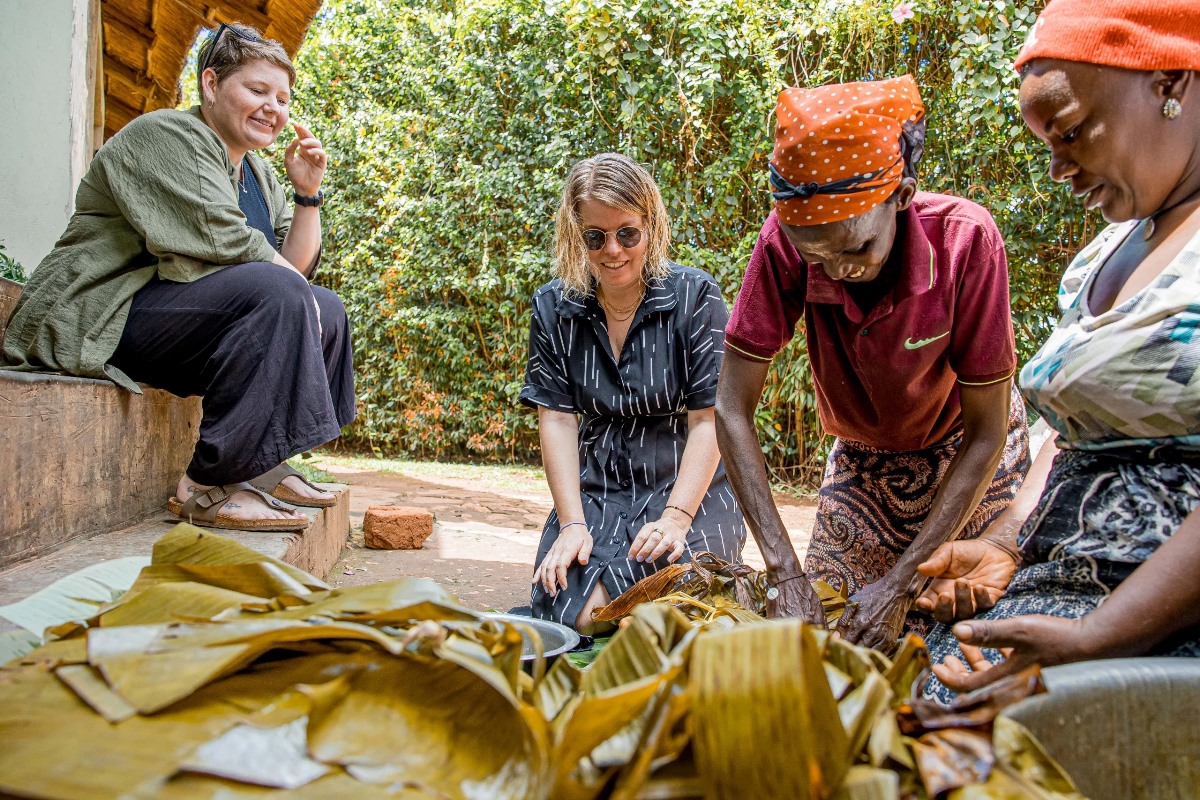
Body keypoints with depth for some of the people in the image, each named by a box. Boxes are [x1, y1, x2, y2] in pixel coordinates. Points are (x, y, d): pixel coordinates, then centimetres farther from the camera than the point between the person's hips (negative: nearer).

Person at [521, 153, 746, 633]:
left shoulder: (696, 297, -7)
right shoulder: (552, 308, 2)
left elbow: (708, 421, -10)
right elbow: (556, 419, -2)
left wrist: (675, 519, -20)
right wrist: (572, 523, -11)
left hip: (687, 485, -1)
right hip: (595, 488, 2)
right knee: (581, 615, -20)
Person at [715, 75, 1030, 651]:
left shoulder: (964, 239, -31)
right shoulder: (786, 243, -28)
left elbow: (985, 433, -25)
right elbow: (732, 408, -25)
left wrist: (900, 583, -29)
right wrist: (784, 571, -32)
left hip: (966, 456, -1)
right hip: (861, 460, 2)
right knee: (830, 635, 4)